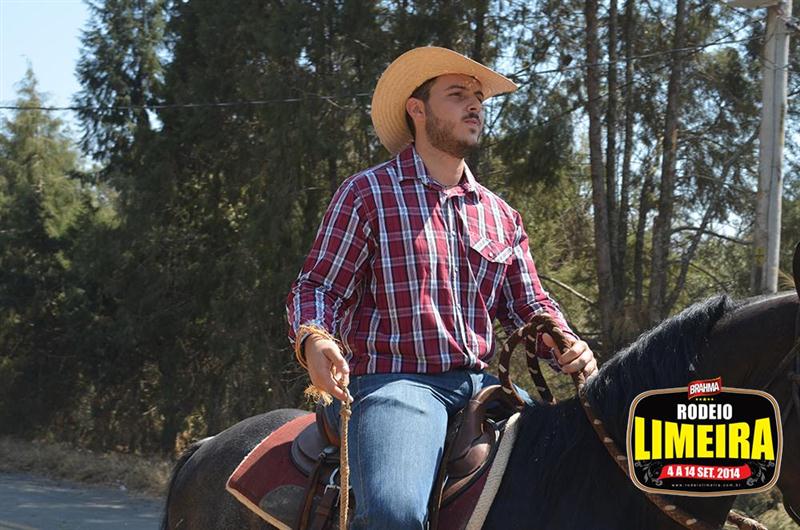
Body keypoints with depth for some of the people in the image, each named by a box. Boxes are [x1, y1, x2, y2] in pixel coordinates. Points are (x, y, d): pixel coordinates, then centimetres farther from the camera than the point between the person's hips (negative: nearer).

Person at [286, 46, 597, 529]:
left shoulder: (500, 215, 19)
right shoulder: (367, 194, 2)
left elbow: (528, 305, 21)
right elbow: (318, 287, 0)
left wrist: (569, 349, 0)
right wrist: (313, 339, -22)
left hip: (480, 384, 6)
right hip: (396, 380, -6)